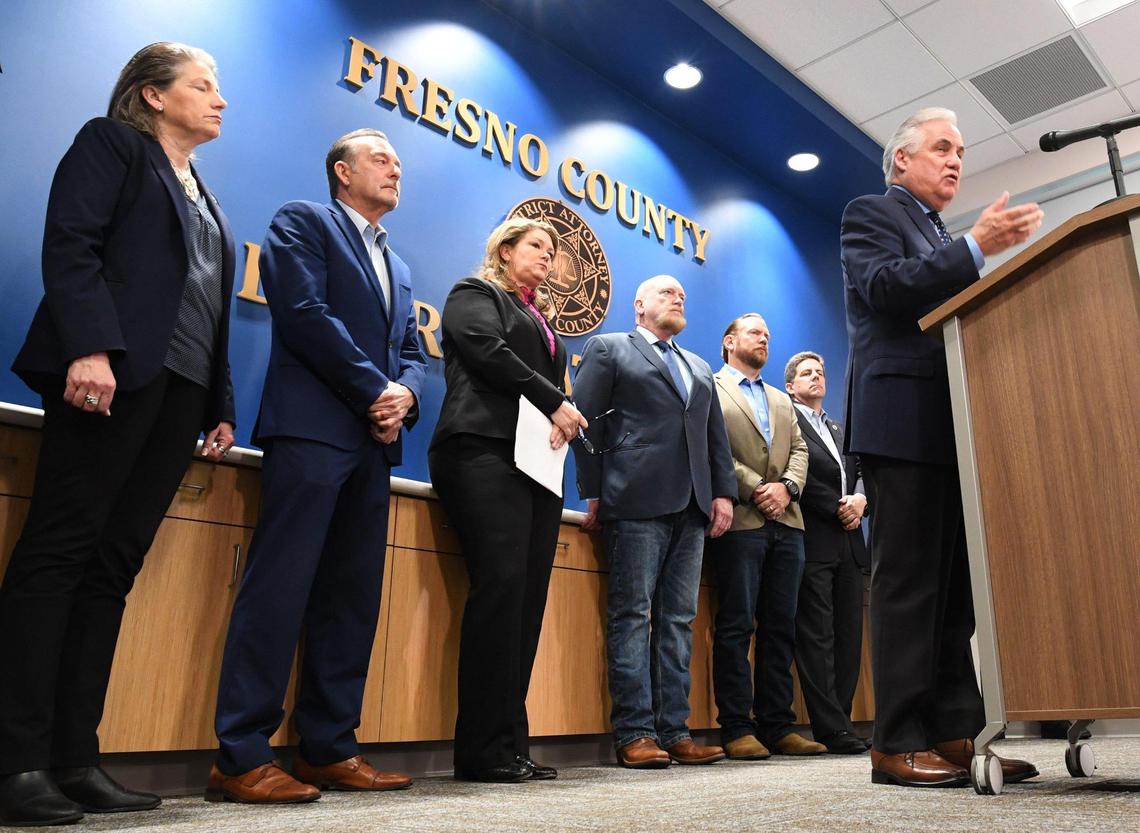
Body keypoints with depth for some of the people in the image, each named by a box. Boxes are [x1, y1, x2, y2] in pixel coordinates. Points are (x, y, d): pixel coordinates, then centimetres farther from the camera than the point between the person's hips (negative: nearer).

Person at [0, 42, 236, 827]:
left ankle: (74, 759, 3)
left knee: (114, 565, 1)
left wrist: (222, 407, 15)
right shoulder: (111, 144, 10)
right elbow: (70, 247, -6)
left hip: (181, 390, 7)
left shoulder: (206, 199, 29)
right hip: (111, 371, -6)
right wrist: (90, 347, -21)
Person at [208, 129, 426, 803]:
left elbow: (413, 352, 20)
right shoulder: (303, 221, 7)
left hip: (375, 440, 8)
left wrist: (404, 395, -2)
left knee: (354, 596, 5)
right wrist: (375, 389, -11)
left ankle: (330, 748, 11)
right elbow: (306, 313, -8)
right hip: (313, 426, -7)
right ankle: (241, 756, -6)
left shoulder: (398, 268, 28)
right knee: (282, 585, -11)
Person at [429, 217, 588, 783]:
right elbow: (489, 352, -7)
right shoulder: (475, 294, 11)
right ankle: (484, 750, -13)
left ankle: (511, 744, 0)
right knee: (501, 583, -18)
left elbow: (556, 379, 22)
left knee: (528, 594, -2)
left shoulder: (540, 317, 31)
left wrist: (563, 418, -1)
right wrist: (554, 402, -4)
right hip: (487, 452, -7)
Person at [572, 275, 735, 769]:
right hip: (637, 501, -5)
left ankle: (674, 731, 8)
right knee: (632, 615, -6)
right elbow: (586, 420, 2)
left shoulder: (700, 367, 27)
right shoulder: (608, 350, 10)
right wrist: (594, 493, -5)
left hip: (692, 506, 6)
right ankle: (634, 733, -2)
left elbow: (716, 436, 21)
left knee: (679, 620, 4)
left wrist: (723, 492, 8)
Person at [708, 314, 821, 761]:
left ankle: (777, 726, 10)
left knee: (780, 626, 5)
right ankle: (737, 728, -1)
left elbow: (799, 449, 16)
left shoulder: (782, 400, 27)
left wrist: (786, 486, -4)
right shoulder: (710, 389, 6)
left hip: (786, 523, 6)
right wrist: (754, 487, -12)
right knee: (736, 625, -6)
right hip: (739, 521, -6)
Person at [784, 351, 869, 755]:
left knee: (848, 637, 4)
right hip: (813, 542, -7)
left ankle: (840, 724, 8)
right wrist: (838, 507, -10)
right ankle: (832, 730, -6)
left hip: (848, 541, 7)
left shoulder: (840, 430, 25)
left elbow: (861, 474, 17)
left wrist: (860, 500, -4)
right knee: (817, 637, -7)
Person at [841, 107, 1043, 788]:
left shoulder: (946, 243, 29)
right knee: (908, 581, -9)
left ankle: (958, 733, 10)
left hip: (952, 426, 8)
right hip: (903, 421, -8)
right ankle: (899, 744, -4)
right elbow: (884, 288, -13)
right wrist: (977, 248, -17)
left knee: (956, 585, 5)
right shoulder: (871, 214, 6)